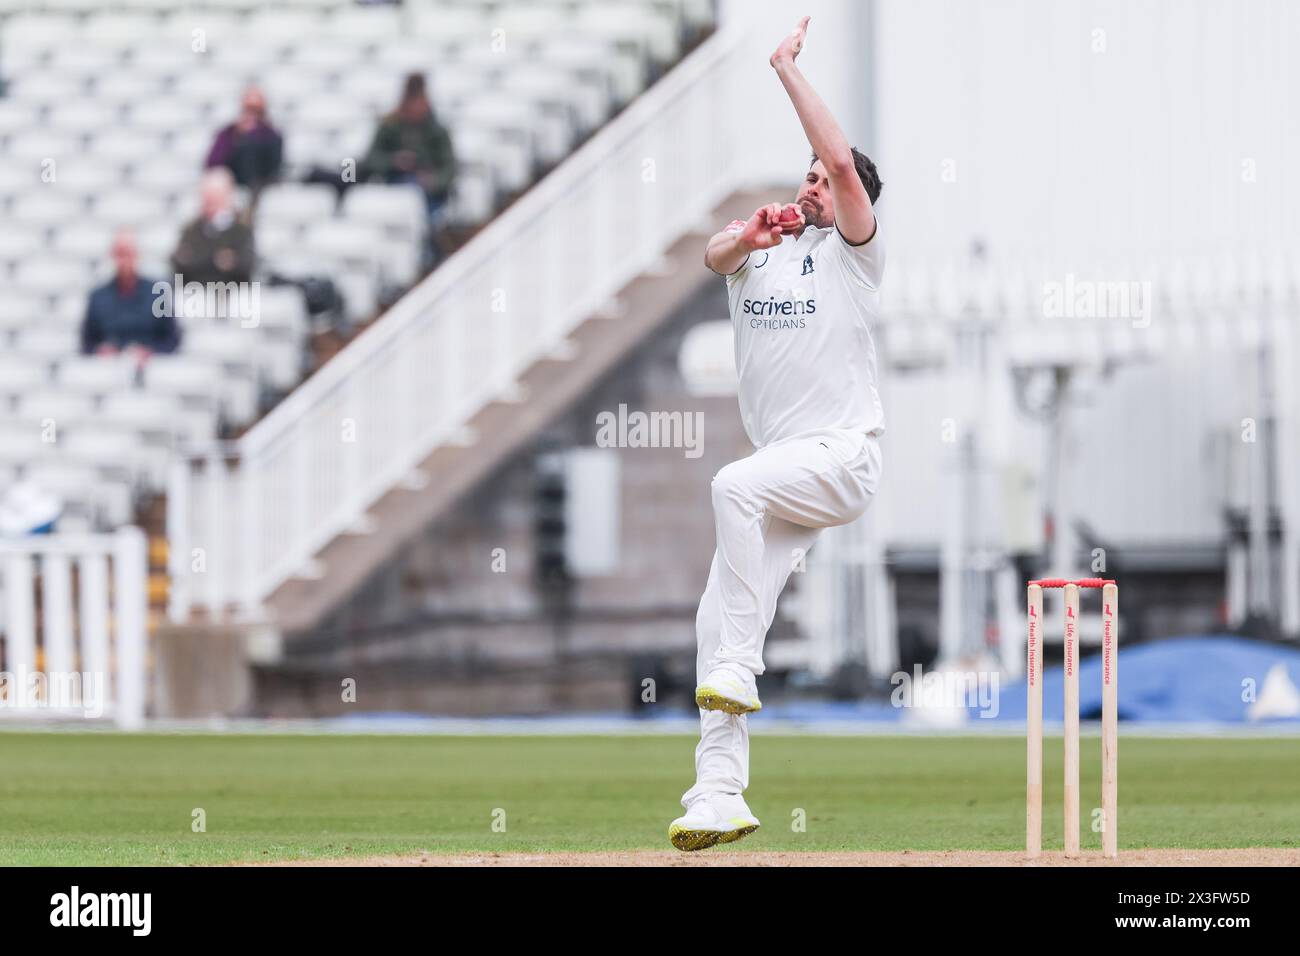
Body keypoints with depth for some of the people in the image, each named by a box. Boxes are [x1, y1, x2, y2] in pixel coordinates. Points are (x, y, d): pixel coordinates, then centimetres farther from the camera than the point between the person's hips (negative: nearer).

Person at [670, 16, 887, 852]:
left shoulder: (853, 250, 2)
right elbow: (716, 255, -5)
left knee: (737, 486, -34)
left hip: (845, 453, -6)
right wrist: (750, 234, -25)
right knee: (719, 620, -3)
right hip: (786, 470, 6)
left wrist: (788, 70, -8)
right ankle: (720, 797, -3)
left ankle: (738, 670, -30)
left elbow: (843, 161, -12)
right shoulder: (757, 250, 17)